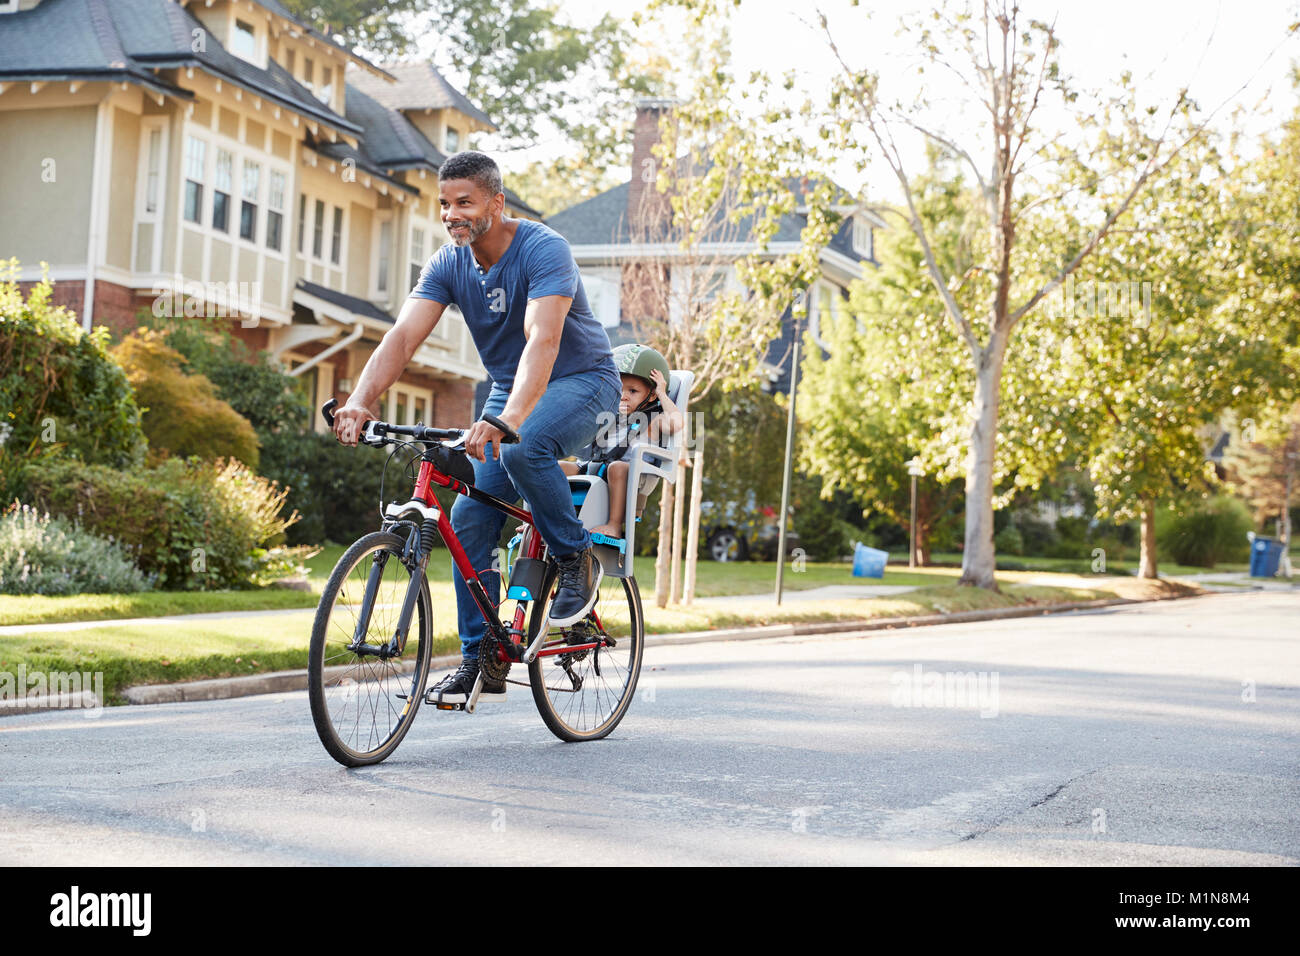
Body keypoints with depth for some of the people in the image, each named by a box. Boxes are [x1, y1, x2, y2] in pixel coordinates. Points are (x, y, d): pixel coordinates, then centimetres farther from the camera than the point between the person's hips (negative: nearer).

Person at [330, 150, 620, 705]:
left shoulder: (544, 250, -25)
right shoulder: (448, 264, -7)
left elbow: (542, 340, -39)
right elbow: (403, 337, -18)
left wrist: (505, 421, -55)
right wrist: (360, 401, -36)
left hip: (580, 381, -6)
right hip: (509, 389, 6)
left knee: (522, 449, -38)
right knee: (469, 522, -7)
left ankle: (577, 560, -13)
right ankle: (480, 663, 3)